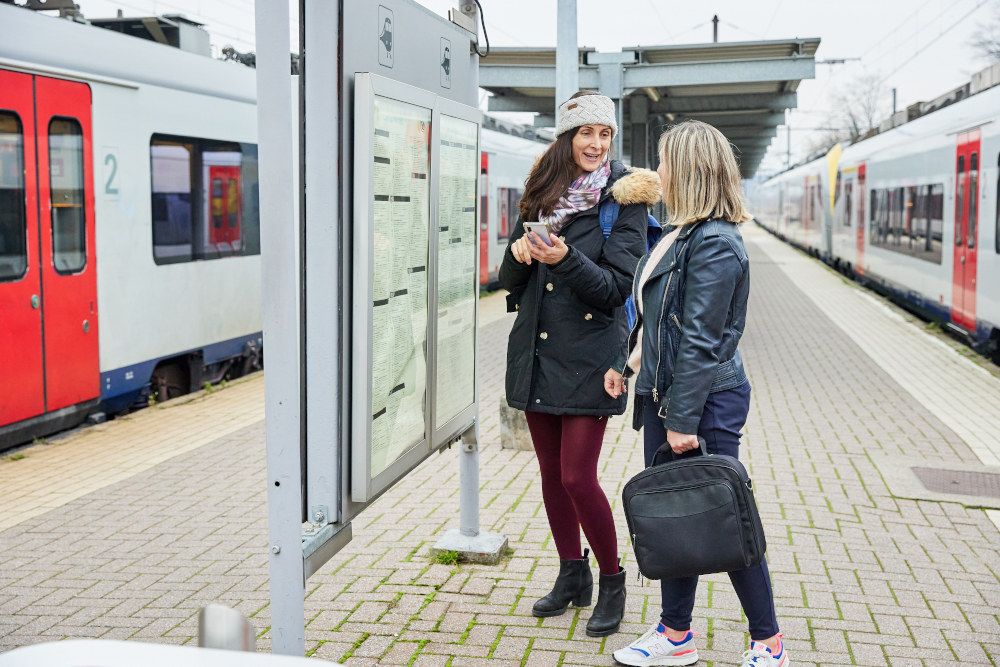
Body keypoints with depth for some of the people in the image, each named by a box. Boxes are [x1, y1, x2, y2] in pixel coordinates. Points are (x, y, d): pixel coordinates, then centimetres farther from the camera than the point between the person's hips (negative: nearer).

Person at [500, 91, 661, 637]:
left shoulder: (623, 198, -5)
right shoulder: (542, 192, 9)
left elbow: (617, 285, -12)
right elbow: (510, 280, 11)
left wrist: (566, 258, -27)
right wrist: (520, 253, -11)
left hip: (588, 353, -5)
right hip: (536, 350, 5)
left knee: (578, 476, -8)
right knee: (552, 471, 12)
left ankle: (612, 580, 15)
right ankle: (572, 576, 29)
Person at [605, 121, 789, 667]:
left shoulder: (715, 243, -18)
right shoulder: (681, 234, 11)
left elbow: (701, 340, -21)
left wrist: (684, 419, -20)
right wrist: (628, 364, 18)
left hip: (705, 402, -9)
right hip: (661, 396, 9)